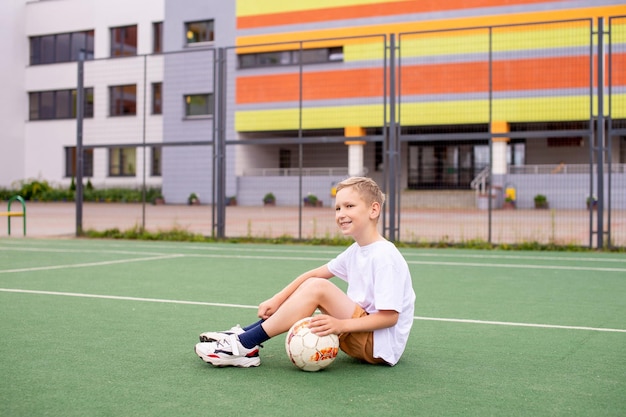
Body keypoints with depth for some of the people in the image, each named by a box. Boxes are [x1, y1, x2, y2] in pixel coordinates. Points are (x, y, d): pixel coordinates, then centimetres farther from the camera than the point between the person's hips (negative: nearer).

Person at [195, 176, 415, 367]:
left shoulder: (384, 256, -18)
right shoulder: (356, 251, 9)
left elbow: (390, 316, -22)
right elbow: (314, 274, 8)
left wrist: (341, 324, -30)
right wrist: (276, 300, -2)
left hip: (381, 344, -9)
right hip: (359, 337, 9)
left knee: (317, 288, -23)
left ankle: (245, 346, -19)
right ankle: (244, 334, -3)